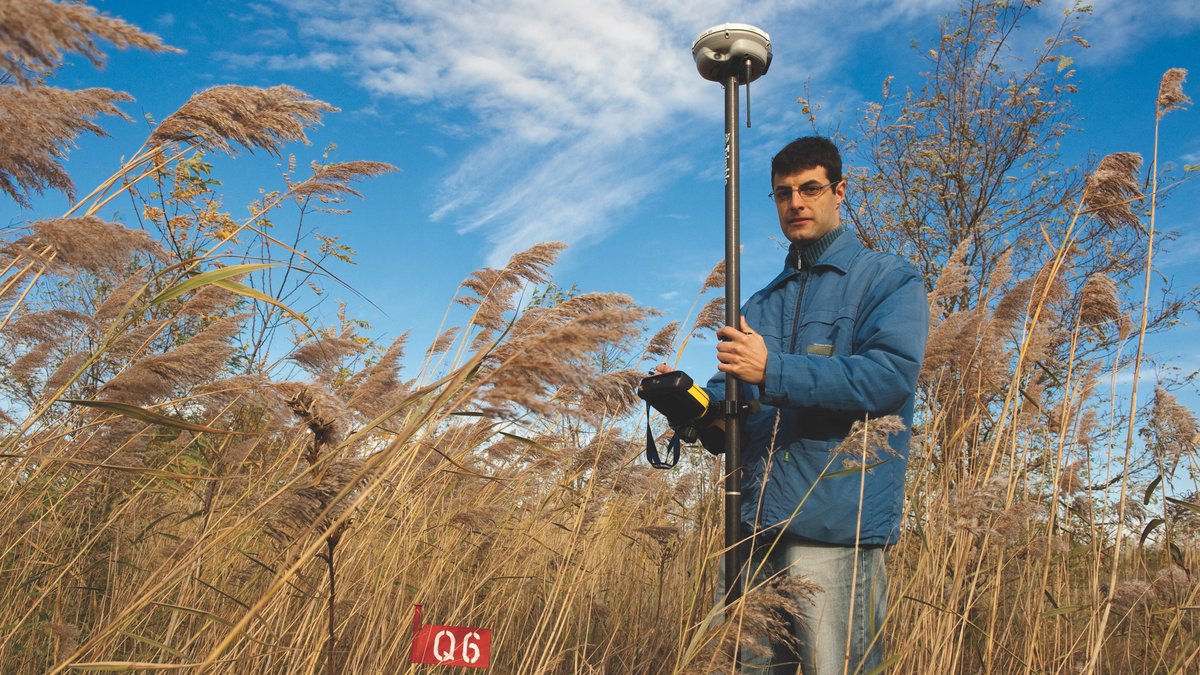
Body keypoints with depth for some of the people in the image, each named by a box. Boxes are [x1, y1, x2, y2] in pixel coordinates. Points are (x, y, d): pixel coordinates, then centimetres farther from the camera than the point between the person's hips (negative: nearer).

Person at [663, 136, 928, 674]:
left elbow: (892, 374, -15)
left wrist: (774, 372, -20)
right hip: (757, 527, 6)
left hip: (837, 527, -6)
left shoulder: (888, 280, 3)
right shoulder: (761, 305, 20)